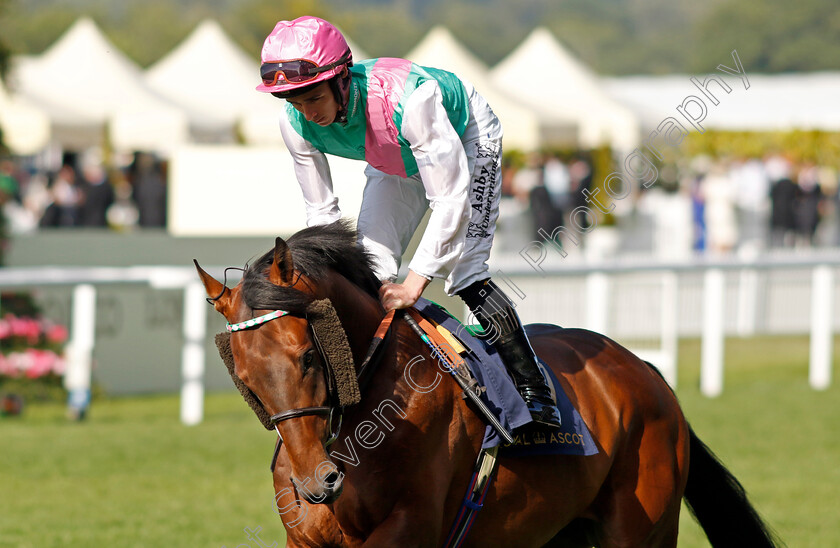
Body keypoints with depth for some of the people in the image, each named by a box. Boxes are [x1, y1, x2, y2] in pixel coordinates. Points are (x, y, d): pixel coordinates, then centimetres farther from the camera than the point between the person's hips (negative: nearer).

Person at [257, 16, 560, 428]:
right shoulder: (296, 124, -28)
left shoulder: (405, 97, -46)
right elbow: (322, 212, -13)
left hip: (465, 138, -5)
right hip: (394, 161, 6)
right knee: (370, 270, -6)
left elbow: (451, 200, -42)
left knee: (463, 271, -18)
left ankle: (535, 390, -9)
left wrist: (414, 284, -43)